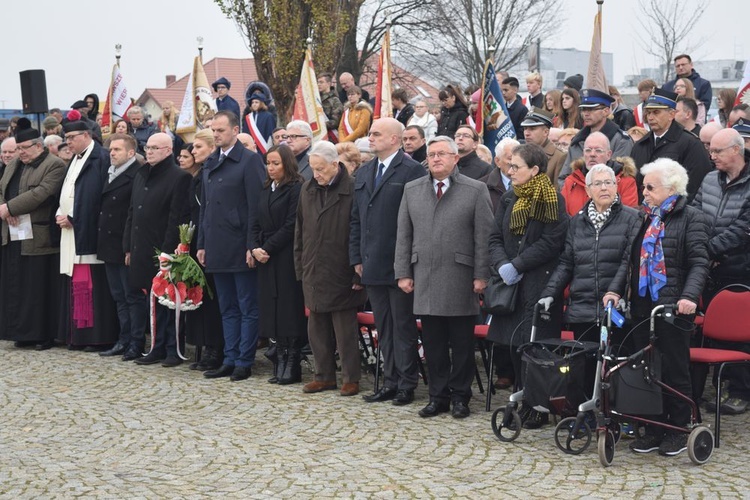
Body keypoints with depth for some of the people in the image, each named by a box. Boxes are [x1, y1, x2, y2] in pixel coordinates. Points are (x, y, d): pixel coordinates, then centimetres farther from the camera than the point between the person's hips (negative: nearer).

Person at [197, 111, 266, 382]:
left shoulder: (249, 160, -7)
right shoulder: (210, 163, 14)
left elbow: (256, 206, -12)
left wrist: (252, 246, -16)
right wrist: (202, 244, 13)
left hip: (240, 248, -7)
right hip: (217, 248, 7)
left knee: (247, 307, 1)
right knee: (227, 308, 12)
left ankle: (244, 362, 5)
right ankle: (230, 360, 18)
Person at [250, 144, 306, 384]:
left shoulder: (295, 189, -7)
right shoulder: (265, 191, 16)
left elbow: (290, 226, -13)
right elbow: (257, 224, 14)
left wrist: (268, 248, -13)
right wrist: (254, 248, -3)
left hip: (287, 258, -7)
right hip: (265, 259, 7)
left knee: (290, 309, -4)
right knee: (272, 310, 6)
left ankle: (293, 365, 1)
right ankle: (281, 362, 11)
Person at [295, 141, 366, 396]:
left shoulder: (352, 190, -10)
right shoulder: (307, 190, 9)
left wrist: (358, 272, -12)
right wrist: (300, 266, 11)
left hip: (341, 274, -6)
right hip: (313, 272, 6)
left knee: (345, 330, 1)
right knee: (317, 328, 11)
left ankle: (351, 378, 11)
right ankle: (324, 375, 22)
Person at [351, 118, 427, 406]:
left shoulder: (412, 171, -9)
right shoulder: (363, 173, 14)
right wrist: (357, 257, 10)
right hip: (372, 264, 7)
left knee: (403, 325, 2)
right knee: (383, 327, 12)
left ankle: (407, 383, 10)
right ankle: (390, 381, 20)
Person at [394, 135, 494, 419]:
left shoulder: (476, 191, 0)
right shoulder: (412, 190, 11)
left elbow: (484, 237, -3)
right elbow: (404, 235, 11)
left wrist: (481, 275, -8)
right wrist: (403, 273, 5)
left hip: (461, 280, -3)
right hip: (425, 280, 3)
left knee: (462, 344, 4)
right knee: (433, 343, 7)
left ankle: (460, 397, 15)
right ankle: (438, 397, 16)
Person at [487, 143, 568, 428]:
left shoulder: (552, 200, -6)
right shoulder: (508, 200, 13)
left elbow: (551, 243, -14)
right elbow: (495, 239, 9)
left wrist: (517, 265, -15)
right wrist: (502, 265, -10)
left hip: (540, 285, -6)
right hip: (512, 285, 6)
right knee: (514, 344, 7)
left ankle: (538, 409, 3)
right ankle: (522, 404, 18)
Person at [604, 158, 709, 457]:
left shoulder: (691, 219, -3)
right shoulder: (644, 220, 17)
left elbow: (699, 263, -11)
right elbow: (631, 260, 13)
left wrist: (689, 297, -26)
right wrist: (615, 289, -1)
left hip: (672, 308, -6)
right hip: (642, 306, 6)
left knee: (675, 370, 2)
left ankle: (678, 430, 13)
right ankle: (654, 428, 17)